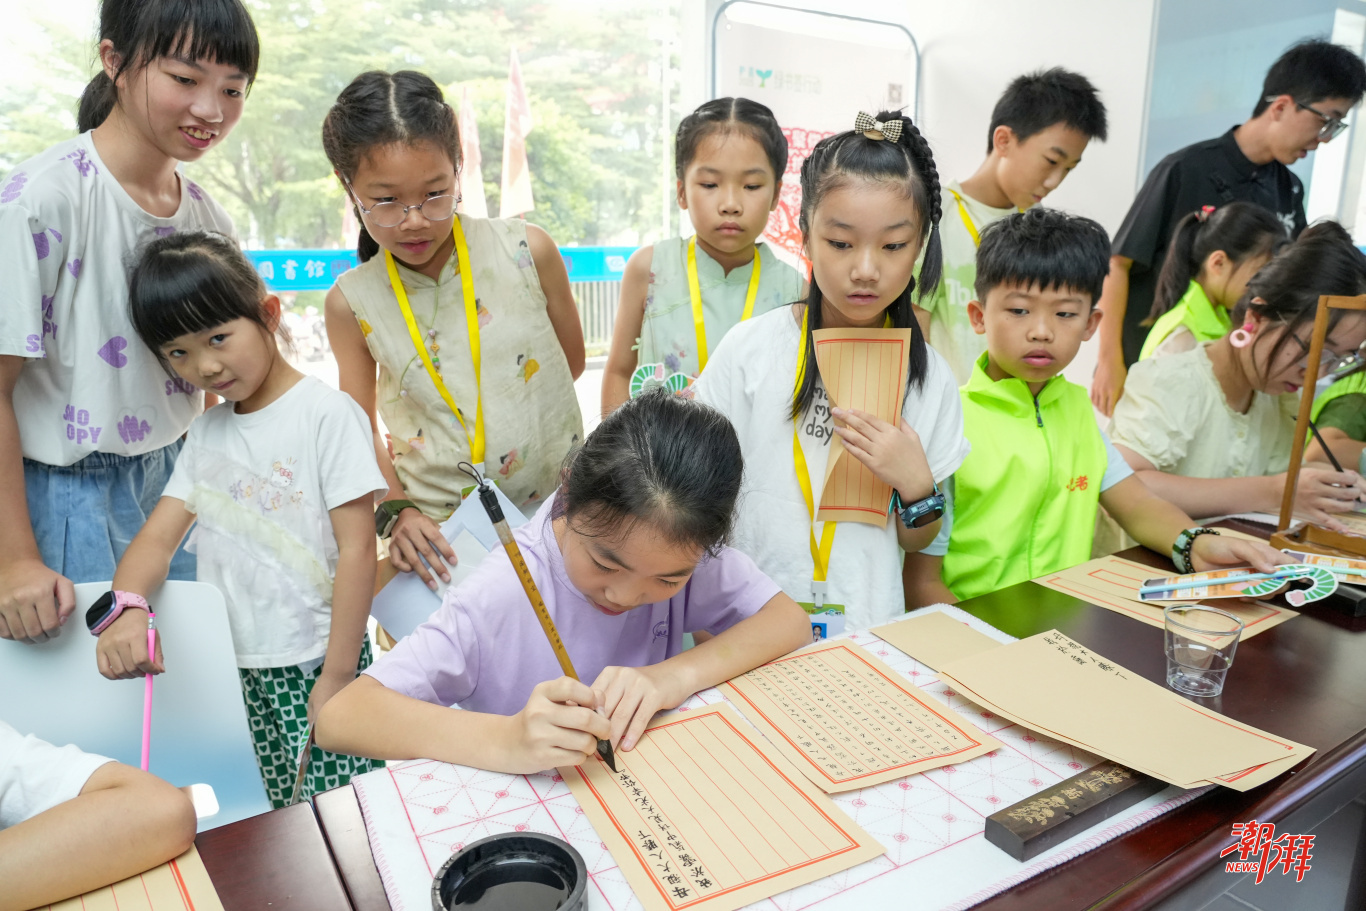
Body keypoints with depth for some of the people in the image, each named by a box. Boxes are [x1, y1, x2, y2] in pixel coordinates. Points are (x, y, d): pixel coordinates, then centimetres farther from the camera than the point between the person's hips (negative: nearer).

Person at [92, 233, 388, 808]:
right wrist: (126, 605, -19)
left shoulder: (328, 414, -11)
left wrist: (337, 675, -14)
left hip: (315, 662, -6)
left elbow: (356, 548, -14)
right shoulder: (206, 432, 11)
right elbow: (158, 534, 3)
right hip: (234, 670, 6)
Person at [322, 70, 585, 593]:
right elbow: (360, 427, 5)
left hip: (559, 510, 0)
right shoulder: (352, 302, -3)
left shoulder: (528, 252, -6)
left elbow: (571, 363, 6)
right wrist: (396, 511, -8)